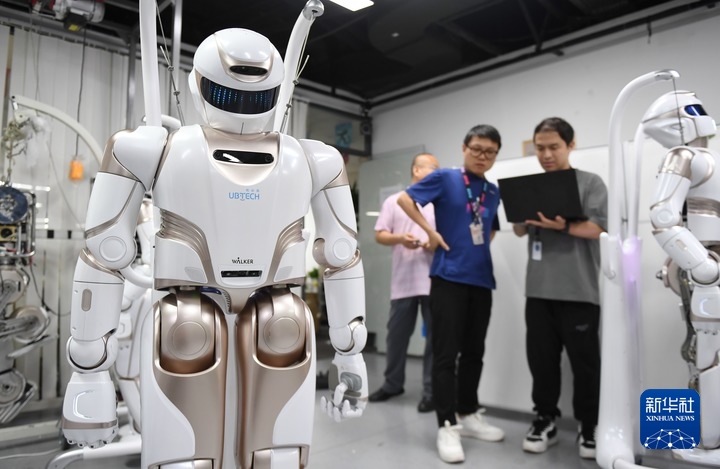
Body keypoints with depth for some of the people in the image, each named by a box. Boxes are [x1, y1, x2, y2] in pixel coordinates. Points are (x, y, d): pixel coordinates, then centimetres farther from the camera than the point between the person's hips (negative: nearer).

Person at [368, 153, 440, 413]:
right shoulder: (393, 202, 9)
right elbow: (379, 235, 6)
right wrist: (399, 238, -13)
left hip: (434, 281, 0)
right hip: (403, 281, 1)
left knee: (435, 335, 2)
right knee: (397, 333, 10)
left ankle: (431, 390, 14)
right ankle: (393, 383, 27)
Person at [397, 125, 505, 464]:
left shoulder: (493, 192, 12)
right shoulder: (445, 178, -4)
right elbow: (405, 199, -5)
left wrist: (479, 245, 8)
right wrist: (431, 232, -8)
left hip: (481, 279, 6)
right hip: (449, 277, -6)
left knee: (474, 352, 14)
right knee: (446, 353, -2)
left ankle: (469, 414, 30)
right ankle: (447, 425, 7)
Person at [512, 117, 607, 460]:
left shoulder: (590, 183, 2)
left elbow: (596, 228, -6)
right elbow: (519, 230, 13)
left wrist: (563, 225, -22)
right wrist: (524, 218, -10)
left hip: (579, 290, -3)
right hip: (539, 289, 4)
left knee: (584, 361, 5)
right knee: (541, 358, 9)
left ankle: (589, 427, 21)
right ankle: (545, 421, 23)